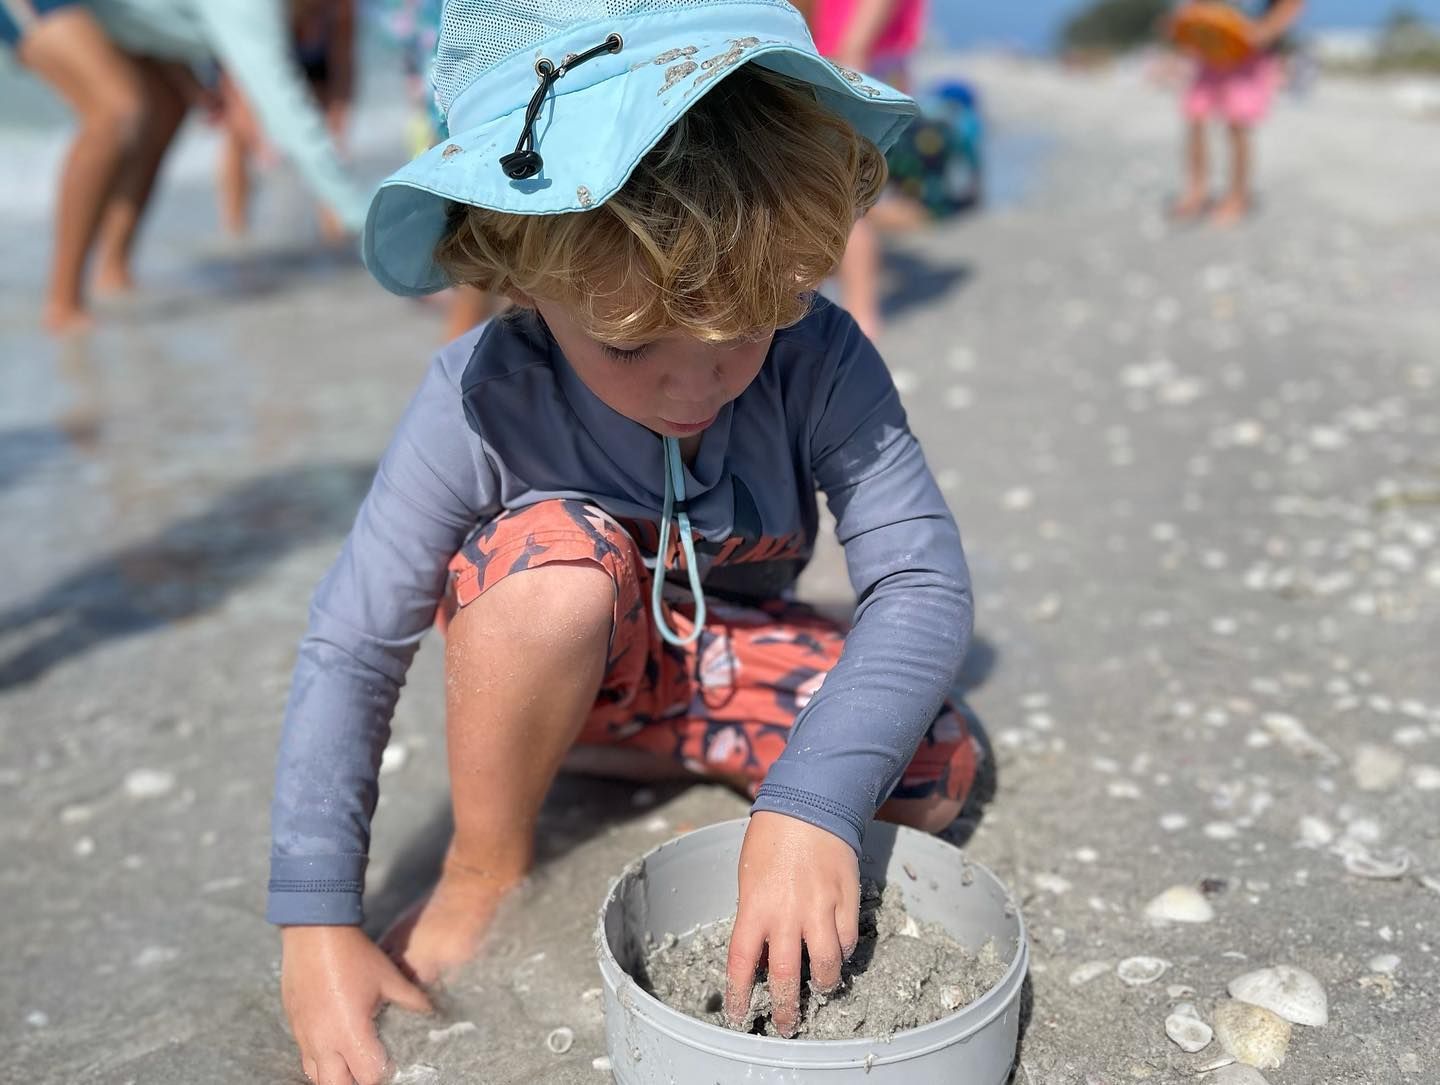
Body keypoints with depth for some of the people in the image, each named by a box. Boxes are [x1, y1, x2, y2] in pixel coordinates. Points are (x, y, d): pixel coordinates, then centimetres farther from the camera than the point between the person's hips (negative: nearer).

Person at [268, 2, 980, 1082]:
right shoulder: (481, 401, -30)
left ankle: (623, 745, 2)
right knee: (561, 550, -37)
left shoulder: (817, 361, -28)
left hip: (721, 648, 3)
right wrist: (318, 924, -28)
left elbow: (922, 582, -31)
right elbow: (349, 655, -26)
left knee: (934, 769, -19)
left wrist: (811, 802, -46)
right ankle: (486, 870, -11)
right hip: (555, 647, -2)